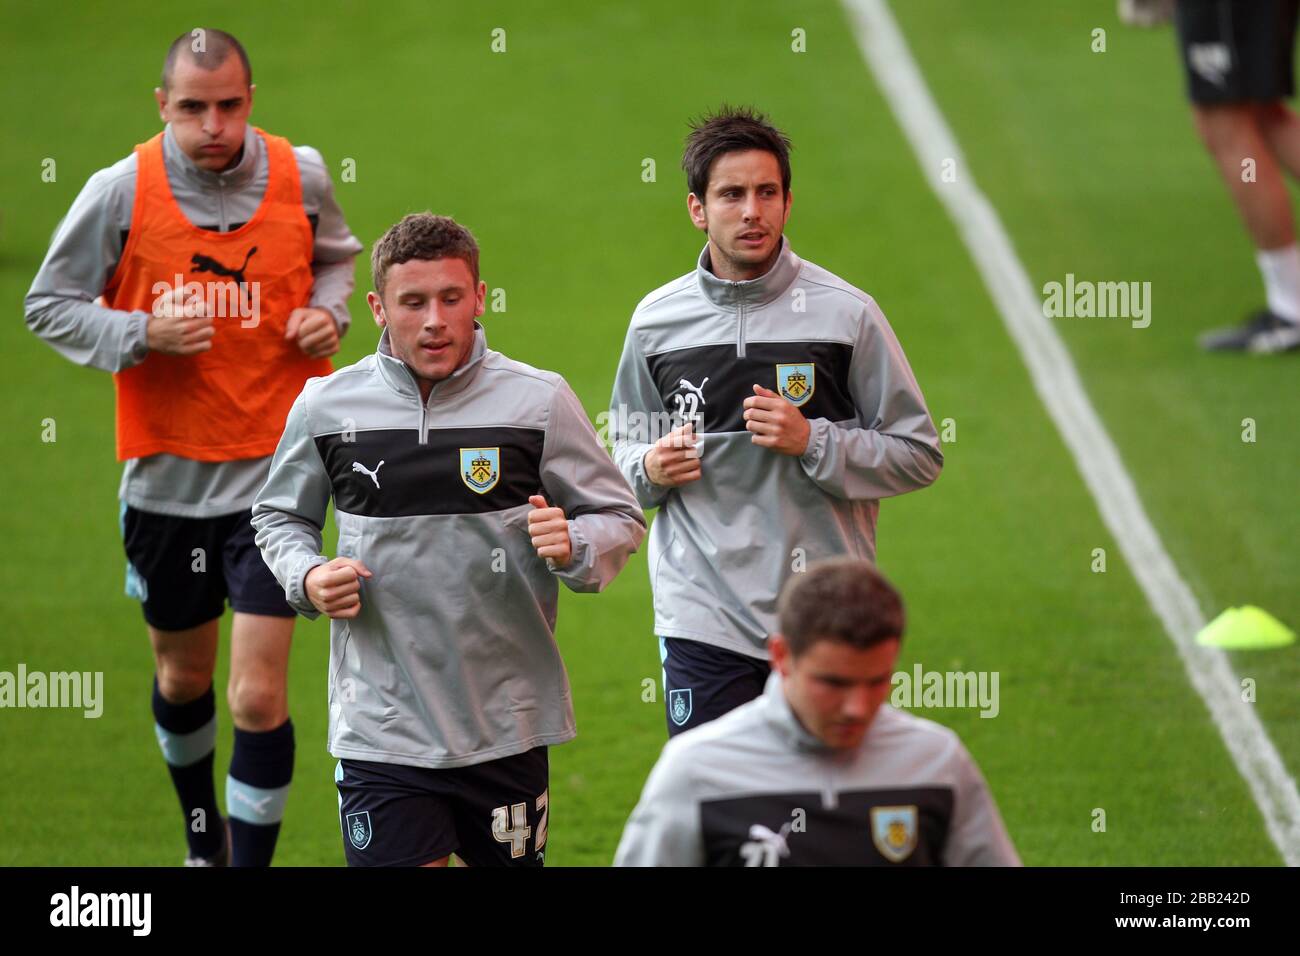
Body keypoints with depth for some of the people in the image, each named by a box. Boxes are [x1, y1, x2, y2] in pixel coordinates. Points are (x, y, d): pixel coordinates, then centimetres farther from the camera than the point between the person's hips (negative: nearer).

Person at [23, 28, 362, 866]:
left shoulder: (300, 176, -5)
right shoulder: (121, 191, -9)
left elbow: (336, 256, 17)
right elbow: (49, 305, -1)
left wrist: (330, 311, -5)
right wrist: (142, 335, -18)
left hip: (275, 471, -1)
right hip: (166, 472, 1)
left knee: (259, 696, -11)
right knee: (183, 678, 18)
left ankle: (252, 859, -1)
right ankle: (203, 836, 44)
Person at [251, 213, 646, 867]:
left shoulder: (538, 401, -2)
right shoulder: (325, 406, 2)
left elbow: (620, 519, 6)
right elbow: (279, 516, 18)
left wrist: (573, 548, -15)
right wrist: (307, 579, -2)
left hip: (507, 729, 0)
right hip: (380, 731, 0)